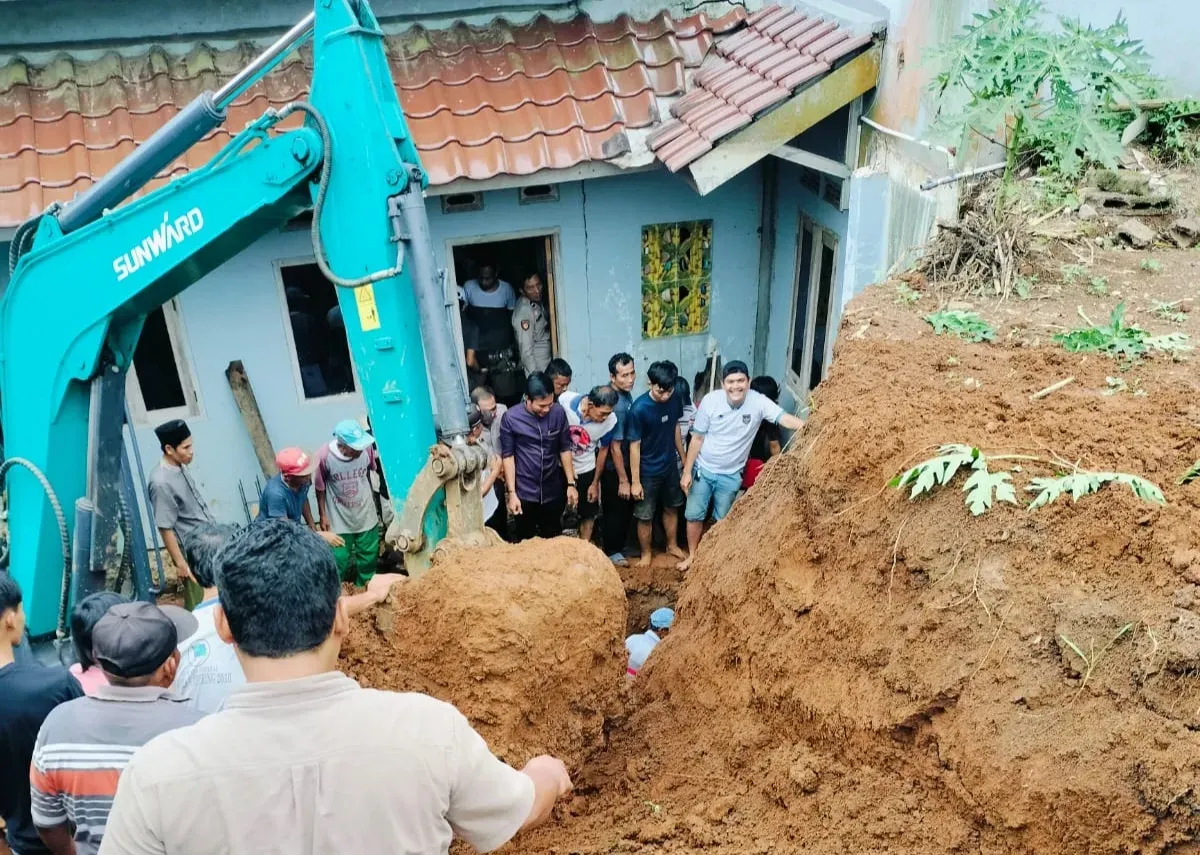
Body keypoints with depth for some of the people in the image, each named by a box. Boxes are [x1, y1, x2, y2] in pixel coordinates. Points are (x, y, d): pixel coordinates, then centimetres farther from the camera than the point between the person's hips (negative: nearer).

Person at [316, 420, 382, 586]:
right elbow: (320, 488, -10)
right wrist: (323, 515, -3)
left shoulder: (367, 448, -22)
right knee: (339, 559, 9)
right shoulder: (324, 456, -28)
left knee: (368, 556, 18)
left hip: (366, 515, 3)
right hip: (338, 519, -2)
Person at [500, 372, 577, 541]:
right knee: (526, 541, 14)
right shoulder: (511, 418, -16)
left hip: (553, 491, 2)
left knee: (553, 539, 16)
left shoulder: (558, 413, -9)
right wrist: (512, 492, -11)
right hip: (525, 493, -2)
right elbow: (508, 456, -9)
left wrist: (571, 483, 2)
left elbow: (565, 449, 2)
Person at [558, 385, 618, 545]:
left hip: (586, 470, 1)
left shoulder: (610, 421, -26)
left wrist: (595, 483, 1)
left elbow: (603, 450, -8)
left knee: (588, 513, 13)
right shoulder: (564, 401, -29)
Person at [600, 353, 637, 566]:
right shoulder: (617, 406, -31)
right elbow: (615, 446, -26)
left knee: (626, 509, 21)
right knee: (615, 510, 9)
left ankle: (621, 545, 38)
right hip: (614, 468, -9)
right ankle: (611, 551, 26)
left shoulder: (624, 392, -3)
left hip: (626, 462, 9)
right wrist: (623, 480, -20)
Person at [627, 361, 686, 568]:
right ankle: (646, 553, 30)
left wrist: (684, 459, 14)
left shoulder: (674, 400, -10)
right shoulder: (639, 409, -26)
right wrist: (635, 481, -16)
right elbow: (634, 446, -19)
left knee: (672, 507, 22)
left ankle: (672, 545, 43)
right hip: (648, 471, -5)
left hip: (670, 465, 5)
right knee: (645, 516, 9)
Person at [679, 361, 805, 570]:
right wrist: (687, 471, -7)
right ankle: (692, 555, 31)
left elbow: (783, 417, -34)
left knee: (722, 521, 14)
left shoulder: (758, 402, -19)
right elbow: (697, 438, -9)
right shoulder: (710, 400, -17)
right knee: (694, 515, 9)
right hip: (703, 469, 0)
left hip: (731, 475, 0)